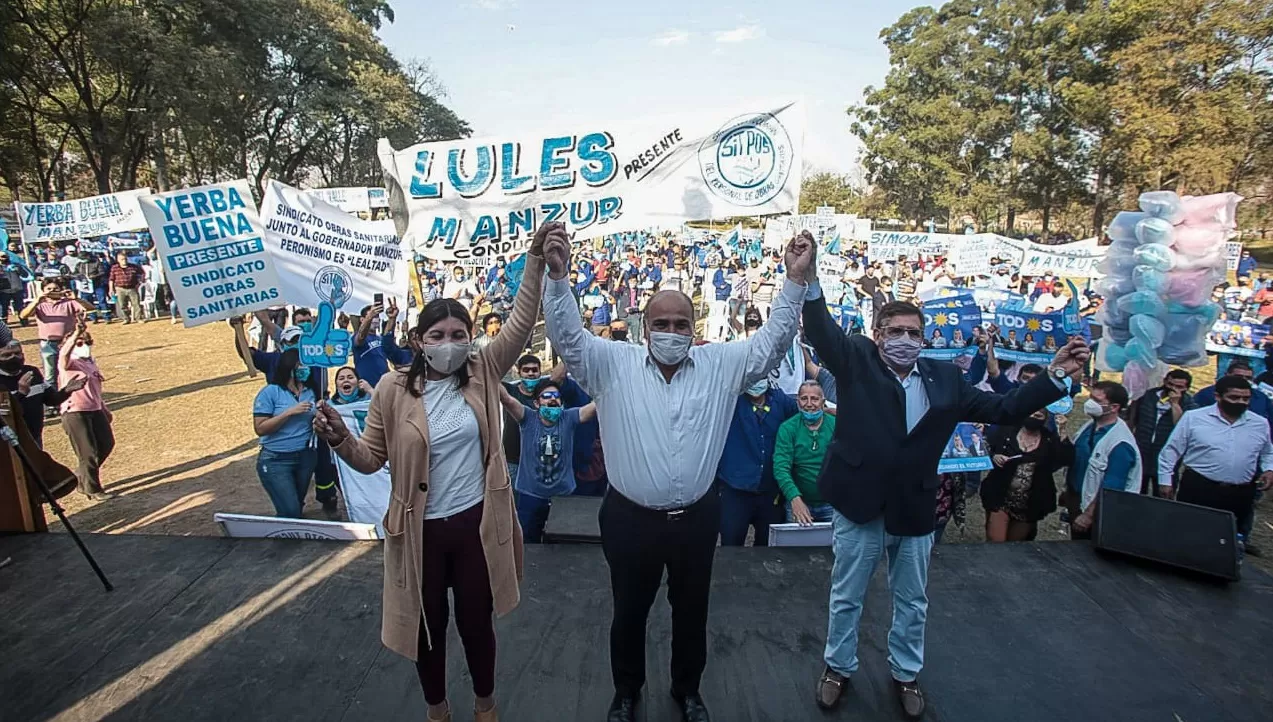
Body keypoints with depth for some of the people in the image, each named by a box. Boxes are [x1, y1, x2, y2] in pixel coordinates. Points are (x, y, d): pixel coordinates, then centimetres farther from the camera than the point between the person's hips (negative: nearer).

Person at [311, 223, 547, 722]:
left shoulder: (483, 373, -6)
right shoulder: (393, 388, -9)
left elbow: (520, 323, -16)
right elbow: (372, 459, -3)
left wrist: (536, 260, -26)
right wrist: (340, 440, -24)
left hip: (476, 522, 1)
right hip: (422, 528, 0)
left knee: (477, 621, 19)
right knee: (428, 625, 19)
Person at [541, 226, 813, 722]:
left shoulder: (721, 364, -2)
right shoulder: (614, 364, -6)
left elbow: (771, 342, -5)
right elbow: (568, 336, -13)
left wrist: (796, 279, -15)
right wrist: (558, 276, -27)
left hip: (696, 518, 2)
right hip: (630, 519, -1)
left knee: (691, 611, 21)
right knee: (629, 611, 19)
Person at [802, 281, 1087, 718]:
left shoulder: (945, 378, 3)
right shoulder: (857, 361, -6)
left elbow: (1003, 409, 4)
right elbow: (821, 331, -20)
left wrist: (1055, 375, -5)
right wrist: (811, 280, -37)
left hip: (914, 508, 3)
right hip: (859, 503, -2)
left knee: (912, 602, 20)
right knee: (846, 597, 15)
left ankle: (906, 673, 42)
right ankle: (838, 667, 37)